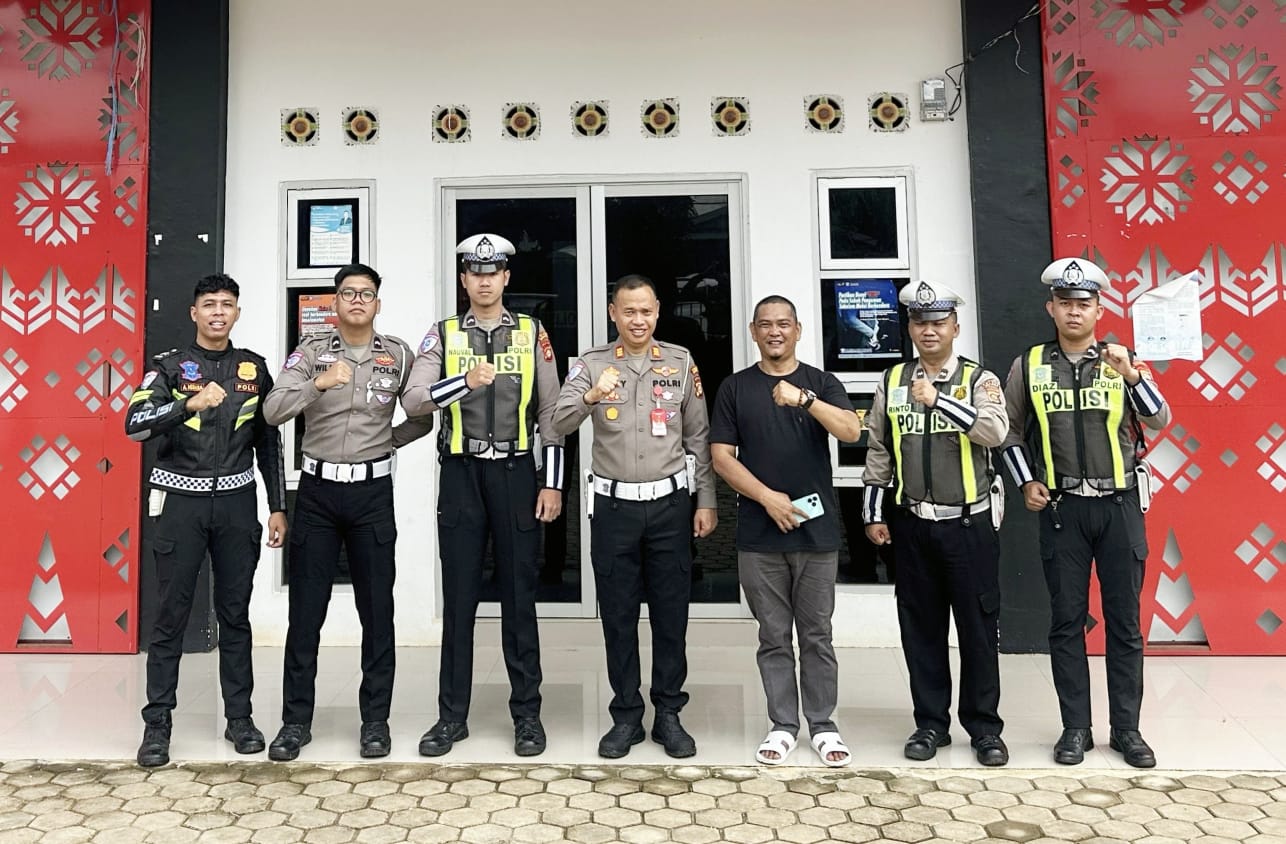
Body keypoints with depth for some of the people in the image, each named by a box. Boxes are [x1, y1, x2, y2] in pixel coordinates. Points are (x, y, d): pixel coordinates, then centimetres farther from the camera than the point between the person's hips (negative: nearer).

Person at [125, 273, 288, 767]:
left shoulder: (253, 368, 8)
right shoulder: (170, 366, 2)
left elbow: (269, 442, 10)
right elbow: (134, 425, -13)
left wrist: (278, 507, 7)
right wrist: (191, 402, -27)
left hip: (236, 503, 2)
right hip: (182, 502, -2)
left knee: (235, 613, 8)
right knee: (171, 615, 2)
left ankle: (239, 717, 17)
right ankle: (157, 723, 13)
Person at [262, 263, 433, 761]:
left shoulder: (398, 355, 5)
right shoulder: (312, 351, 2)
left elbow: (423, 418, 13)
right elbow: (273, 411, -11)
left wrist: (387, 441, 3)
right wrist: (319, 383, -24)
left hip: (372, 491, 0)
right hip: (317, 490, 0)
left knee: (376, 609, 5)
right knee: (306, 610, 6)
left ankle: (375, 719, 18)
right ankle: (296, 720, 19)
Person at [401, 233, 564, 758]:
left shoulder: (532, 334, 6)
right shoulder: (443, 336, 6)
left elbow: (550, 411, 4)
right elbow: (412, 401, -7)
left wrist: (552, 484, -2)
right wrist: (466, 380, -24)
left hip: (516, 472, 0)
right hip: (461, 473, 1)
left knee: (519, 596, 6)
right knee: (459, 597, 7)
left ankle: (527, 714, 18)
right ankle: (452, 715, 19)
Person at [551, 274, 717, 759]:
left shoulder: (681, 363, 4)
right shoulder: (592, 364, 0)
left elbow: (699, 437, 7)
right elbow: (559, 425, -12)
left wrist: (706, 501, 3)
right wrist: (591, 396, -32)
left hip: (669, 503, 1)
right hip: (614, 505, 0)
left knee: (671, 614, 7)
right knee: (618, 616, 8)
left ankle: (669, 715, 22)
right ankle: (626, 716, 22)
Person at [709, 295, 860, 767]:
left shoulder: (821, 383, 5)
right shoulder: (735, 388, 6)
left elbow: (851, 431, -12)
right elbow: (721, 455, 0)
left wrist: (804, 399, -27)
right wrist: (768, 497, -11)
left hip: (817, 530, 0)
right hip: (759, 533, 0)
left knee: (817, 634, 8)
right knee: (774, 636, 8)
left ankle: (823, 725, 20)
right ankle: (783, 725, 20)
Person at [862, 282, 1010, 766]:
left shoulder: (979, 380, -1)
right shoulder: (892, 382, 6)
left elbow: (996, 432, -20)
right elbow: (878, 453, 9)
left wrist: (938, 400, -27)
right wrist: (874, 514, 8)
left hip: (970, 525, -2)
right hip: (912, 525, 2)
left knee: (979, 628, 5)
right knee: (920, 630, 9)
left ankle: (984, 728, 21)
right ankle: (931, 724, 24)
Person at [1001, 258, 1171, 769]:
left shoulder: (1123, 362, 3)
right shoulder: (1029, 366, 3)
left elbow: (1159, 422, -8)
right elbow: (1010, 430, 13)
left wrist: (1132, 375, -23)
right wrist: (1026, 483, 2)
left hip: (1120, 506, 0)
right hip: (1061, 509, 0)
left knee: (1125, 622, 7)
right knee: (1066, 622, 5)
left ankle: (1127, 729, 20)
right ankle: (1075, 728, 17)